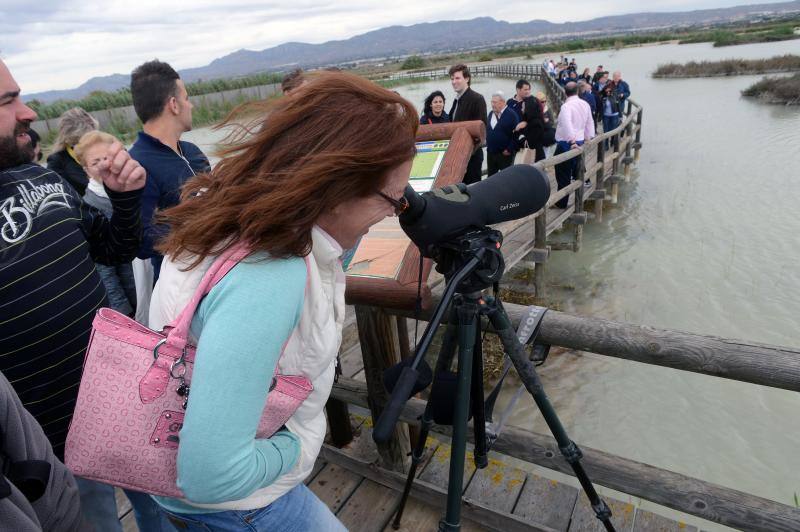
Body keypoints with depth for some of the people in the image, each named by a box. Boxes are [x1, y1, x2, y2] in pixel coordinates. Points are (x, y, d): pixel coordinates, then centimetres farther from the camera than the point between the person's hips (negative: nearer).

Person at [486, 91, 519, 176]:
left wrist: (509, 149, -16)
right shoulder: (491, 114, 10)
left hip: (505, 154, -6)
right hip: (490, 153, 6)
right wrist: (488, 145, 11)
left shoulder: (511, 114, -10)